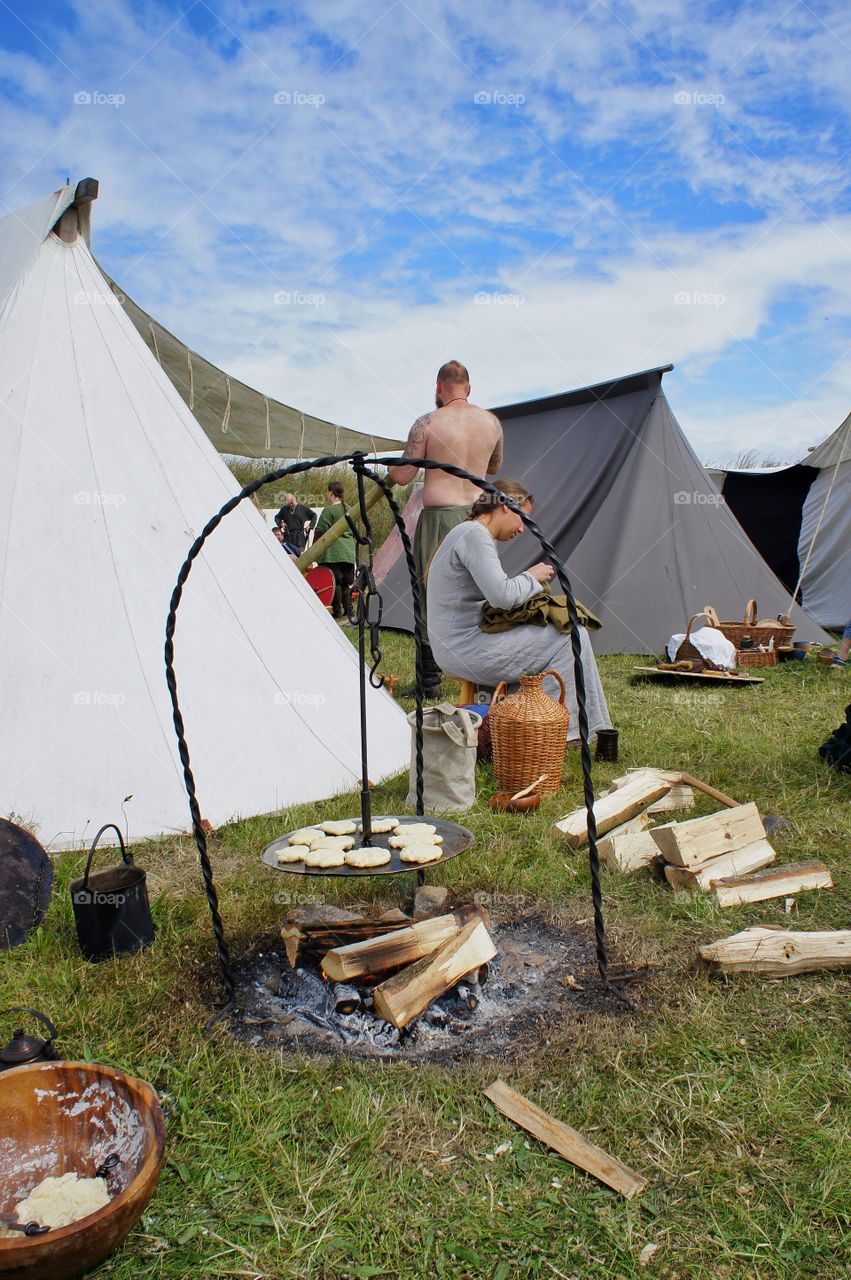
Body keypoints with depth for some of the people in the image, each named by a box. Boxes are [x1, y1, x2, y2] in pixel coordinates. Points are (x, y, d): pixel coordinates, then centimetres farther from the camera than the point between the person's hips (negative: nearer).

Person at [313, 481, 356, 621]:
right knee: (347, 582, 11)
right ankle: (348, 610, 13)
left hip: (333, 552, -7)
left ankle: (337, 611, 0)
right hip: (349, 551, 7)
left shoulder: (329, 510, -10)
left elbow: (321, 532, -10)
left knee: (335, 582, -2)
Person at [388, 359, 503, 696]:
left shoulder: (427, 424, -7)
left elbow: (402, 476, -5)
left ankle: (430, 681, 8)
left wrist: (390, 469, 16)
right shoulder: (492, 422, 6)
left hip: (440, 517, -4)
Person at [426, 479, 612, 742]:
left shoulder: (467, 533, 17)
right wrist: (532, 577, -8)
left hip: (456, 649, 11)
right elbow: (502, 596, -26)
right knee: (571, 637, -6)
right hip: (466, 650, -11)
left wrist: (529, 583, 6)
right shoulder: (475, 534, -16)